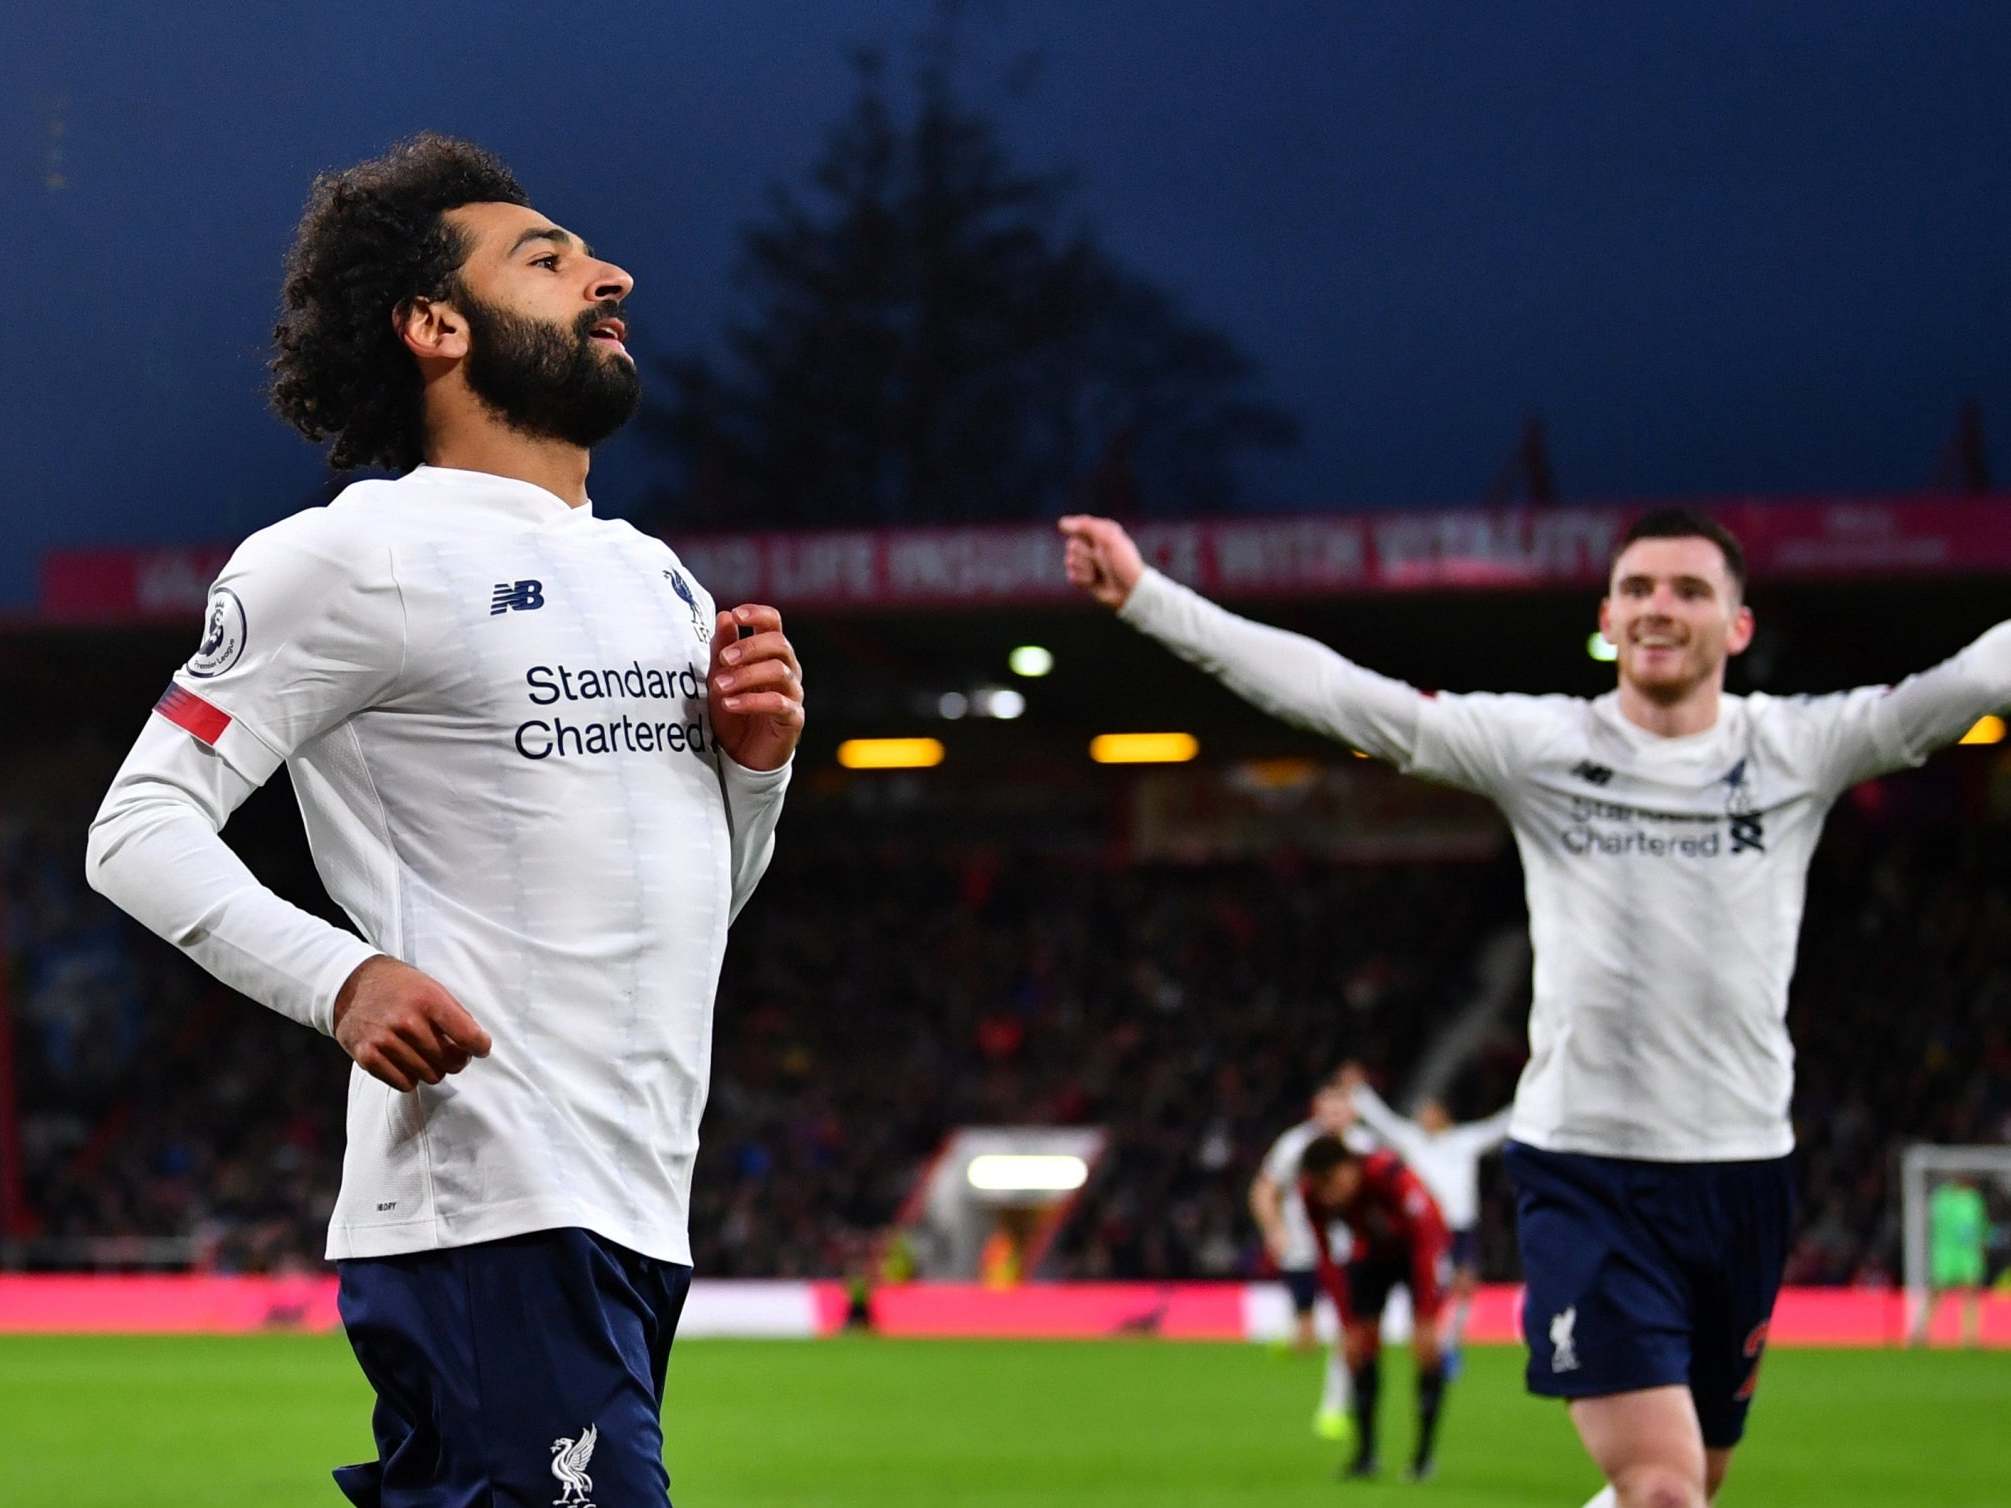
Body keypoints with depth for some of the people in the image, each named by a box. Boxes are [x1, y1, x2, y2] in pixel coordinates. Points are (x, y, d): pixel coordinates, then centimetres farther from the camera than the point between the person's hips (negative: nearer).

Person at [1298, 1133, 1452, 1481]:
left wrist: (1426, 1320, -36)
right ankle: (1365, 1454, 2)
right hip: (1371, 1252, 4)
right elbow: (1326, 1261, -15)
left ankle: (1424, 1455, -11)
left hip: (1419, 1246, -4)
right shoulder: (1313, 1193, -25)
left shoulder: (1390, 1175, -39)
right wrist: (1349, 1325, -18)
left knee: (1426, 1344, -17)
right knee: (1359, 1343, -6)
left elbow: (1426, 1243, -35)